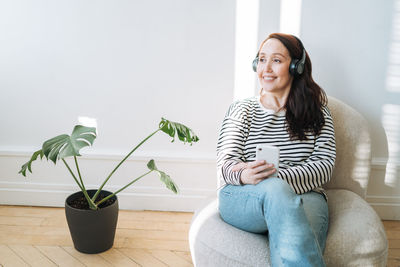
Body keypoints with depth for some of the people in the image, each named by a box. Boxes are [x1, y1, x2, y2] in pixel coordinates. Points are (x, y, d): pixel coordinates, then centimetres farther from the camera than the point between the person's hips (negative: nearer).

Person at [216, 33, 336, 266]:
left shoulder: (317, 112, 17)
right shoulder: (241, 110, 18)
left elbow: (324, 166, 2)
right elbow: (226, 164, 6)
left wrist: (276, 177, -17)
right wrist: (245, 175, -21)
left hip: (305, 197, 0)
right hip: (242, 201, 0)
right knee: (275, 188, -38)